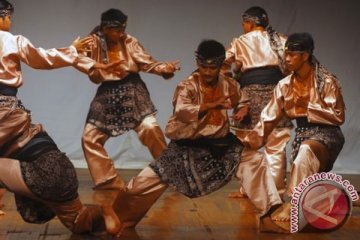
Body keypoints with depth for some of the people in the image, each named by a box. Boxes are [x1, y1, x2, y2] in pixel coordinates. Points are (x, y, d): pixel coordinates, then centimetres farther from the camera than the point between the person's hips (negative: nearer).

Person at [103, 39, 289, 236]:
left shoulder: (228, 85, -2)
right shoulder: (187, 86, -16)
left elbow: (243, 102, 18)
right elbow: (181, 111, -36)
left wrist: (243, 110, -7)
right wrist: (212, 105, -47)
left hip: (219, 143, 4)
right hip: (187, 146, -4)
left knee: (255, 162, -8)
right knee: (147, 182, -7)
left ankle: (266, 218, 1)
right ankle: (118, 219, 14)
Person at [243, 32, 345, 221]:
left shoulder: (327, 81, -12)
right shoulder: (285, 85, 2)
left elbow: (338, 116, -14)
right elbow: (269, 118, 0)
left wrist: (308, 107, -18)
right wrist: (248, 142, -10)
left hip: (326, 134, -6)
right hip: (302, 135, 6)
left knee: (306, 150, -41)